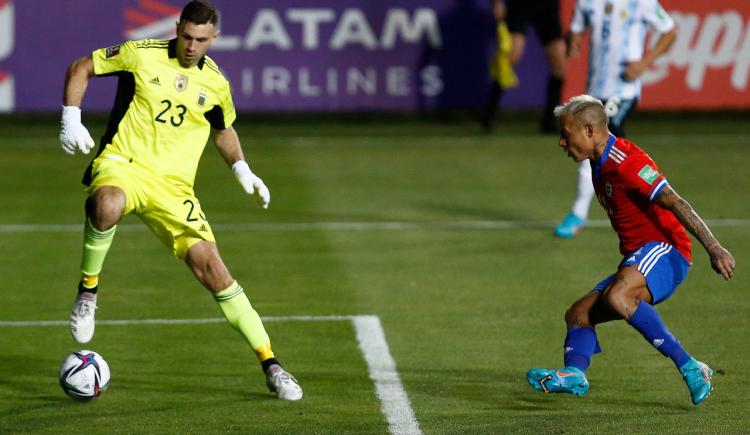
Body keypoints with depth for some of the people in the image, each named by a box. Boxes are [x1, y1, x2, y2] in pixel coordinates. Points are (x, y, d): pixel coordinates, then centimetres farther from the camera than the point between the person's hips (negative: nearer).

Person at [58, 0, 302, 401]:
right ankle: (88, 289, -16)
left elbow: (223, 130, 28)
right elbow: (80, 69, 9)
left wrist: (242, 171, 12)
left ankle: (270, 366, -2)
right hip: (122, 165, -3)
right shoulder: (141, 54, -2)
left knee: (212, 268, -9)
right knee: (107, 206, -42)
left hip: (172, 186, 3)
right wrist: (71, 120, -4)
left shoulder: (215, 83, 8)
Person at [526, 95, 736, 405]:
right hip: (637, 258, 10)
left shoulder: (625, 161, -14)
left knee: (617, 297, -35)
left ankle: (690, 368, -32)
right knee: (578, 314, 1)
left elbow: (675, 204, -22)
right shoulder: (601, 165, 18)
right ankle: (574, 374, -25)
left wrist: (714, 249, -29)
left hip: (664, 251, -10)